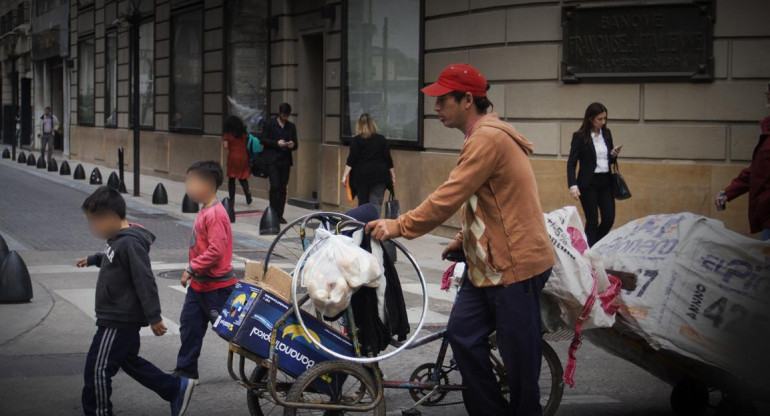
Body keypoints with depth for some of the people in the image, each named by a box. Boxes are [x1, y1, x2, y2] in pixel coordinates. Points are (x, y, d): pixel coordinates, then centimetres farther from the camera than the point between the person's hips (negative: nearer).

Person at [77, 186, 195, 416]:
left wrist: (154, 317, -26)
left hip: (118, 321, -11)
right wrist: (93, 259, 46)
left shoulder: (130, 243, -23)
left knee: (97, 369, -3)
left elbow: (145, 282, -26)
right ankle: (177, 388, 26)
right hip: (120, 318, 11)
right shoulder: (118, 239, 8)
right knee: (130, 361, 21)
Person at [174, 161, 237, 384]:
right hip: (199, 284, 10)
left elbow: (215, 251, -27)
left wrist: (191, 269, -22)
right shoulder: (205, 211, 10)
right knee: (189, 325, 11)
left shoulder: (215, 214, -21)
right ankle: (186, 371, 21)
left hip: (216, 286, -10)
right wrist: (193, 272, 12)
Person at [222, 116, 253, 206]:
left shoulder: (228, 134, -3)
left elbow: (226, 146, -7)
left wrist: (223, 141, 12)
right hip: (244, 157, 3)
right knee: (242, 177, 13)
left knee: (231, 179, 7)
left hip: (233, 157, -3)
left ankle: (232, 200, 7)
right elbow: (247, 144, 8)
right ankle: (247, 191, -17)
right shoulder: (244, 133, 6)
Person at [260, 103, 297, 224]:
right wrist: (276, 143, -16)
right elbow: (263, 140, -3)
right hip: (272, 159, -4)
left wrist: (293, 145, -10)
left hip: (285, 160, 4)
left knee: (283, 188, 3)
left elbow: (296, 144, 13)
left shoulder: (291, 126, 12)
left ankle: (280, 214, 8)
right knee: (275, 186, -12)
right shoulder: (270, 124, 1)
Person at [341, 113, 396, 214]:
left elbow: (352, 159, -8)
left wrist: (345, 175, -8)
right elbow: (388, 158, 7)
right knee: (376, 204, -6)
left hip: (362, 175, -1)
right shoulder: (381, 139, 7)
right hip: (379, 175, 1)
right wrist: (393, 175, 12)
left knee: (363, 203, 10)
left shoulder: (356, 140, -1)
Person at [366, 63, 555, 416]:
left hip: (516, 265, -10)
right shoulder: (483, 136, 15)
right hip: (489, 262, 10)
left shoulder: (488, 138, -18)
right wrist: (464, 239, 14)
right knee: (462, 334, 7)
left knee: (519, 354, -1)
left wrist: (400, 226, -17)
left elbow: (449, 197, -22)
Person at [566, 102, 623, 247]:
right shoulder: (579, 136, -9)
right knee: (592, 221, -1)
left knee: (609, 218, 2)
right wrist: (573, 185, -21)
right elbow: (571, 162, -10)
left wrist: (614, 155, -6)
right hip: (588, 183, -5)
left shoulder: (607, 134, 7)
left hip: (606, 182, 5)